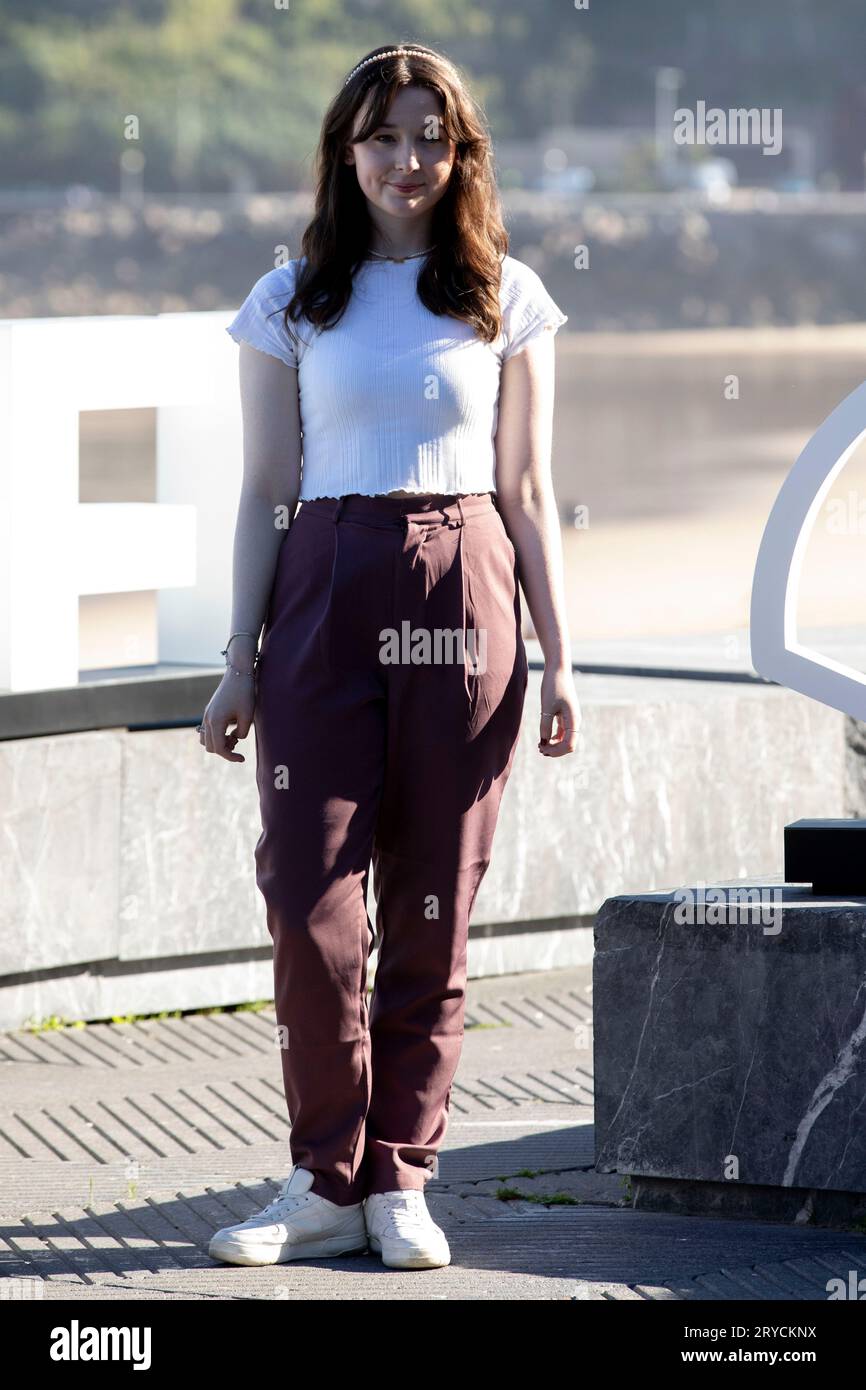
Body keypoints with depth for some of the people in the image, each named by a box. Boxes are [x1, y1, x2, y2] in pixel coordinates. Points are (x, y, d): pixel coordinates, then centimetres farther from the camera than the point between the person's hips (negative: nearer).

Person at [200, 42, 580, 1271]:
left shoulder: (507, 300, 8)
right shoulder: (293, 303, 8)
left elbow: (526, 494, 9)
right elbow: (267, 494, 9)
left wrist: (558, 657, 4)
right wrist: (241, 659, 3)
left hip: (461, 593, 0)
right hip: (325, 591, 0)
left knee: (434, 906, 1)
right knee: (311, 897, -8)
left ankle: (400, 1180, 9)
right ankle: (327, 1181, 3)